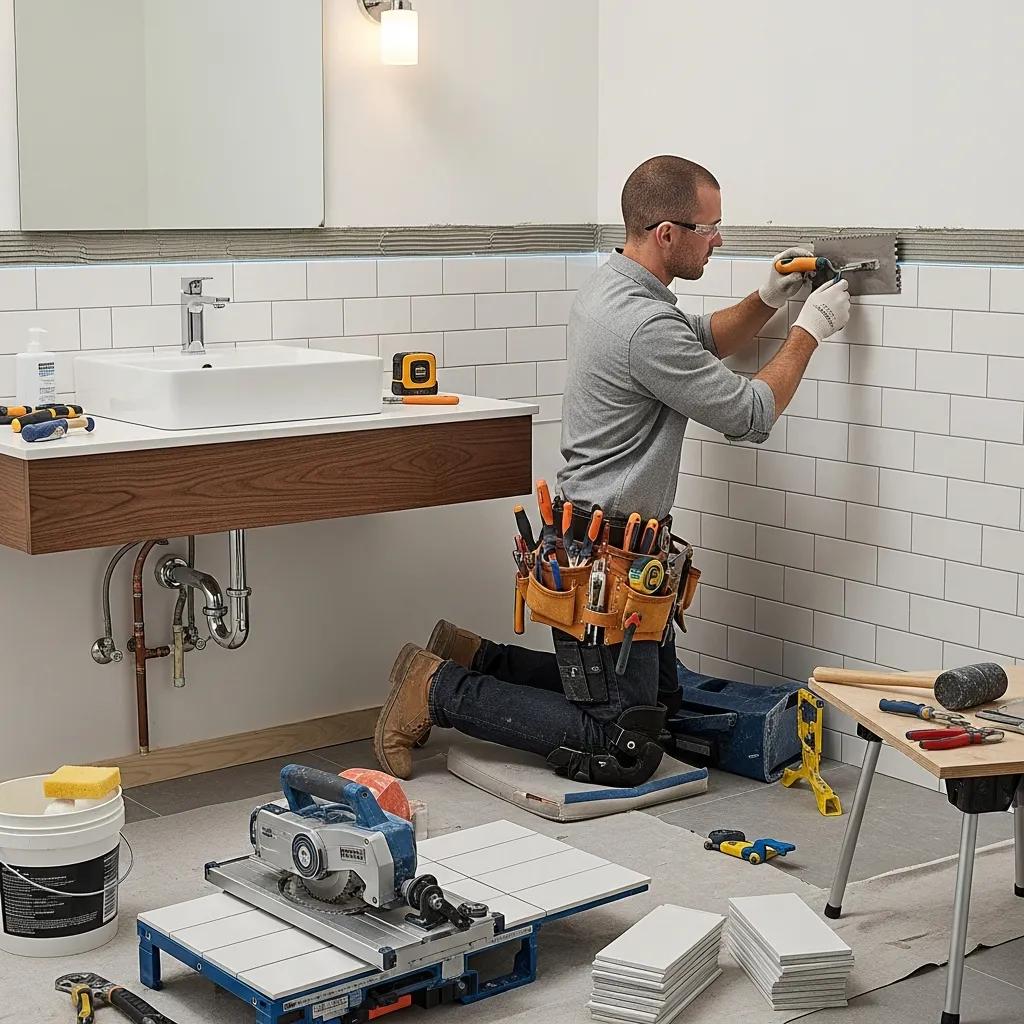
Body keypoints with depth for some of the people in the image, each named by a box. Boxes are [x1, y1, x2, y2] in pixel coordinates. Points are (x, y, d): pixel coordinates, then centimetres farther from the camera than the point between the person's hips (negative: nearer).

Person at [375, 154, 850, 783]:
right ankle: (441, 690, 1)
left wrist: (768, 299, 9)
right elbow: (751, 416, -16)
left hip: (596, 537, 11)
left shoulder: (611, 286, 8)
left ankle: (476, 659, 21)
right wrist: (809, 331, -4)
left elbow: (707, 341, 25)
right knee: (624, 750, -4)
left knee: (659, 700, 22)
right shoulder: (644, 324, -24)